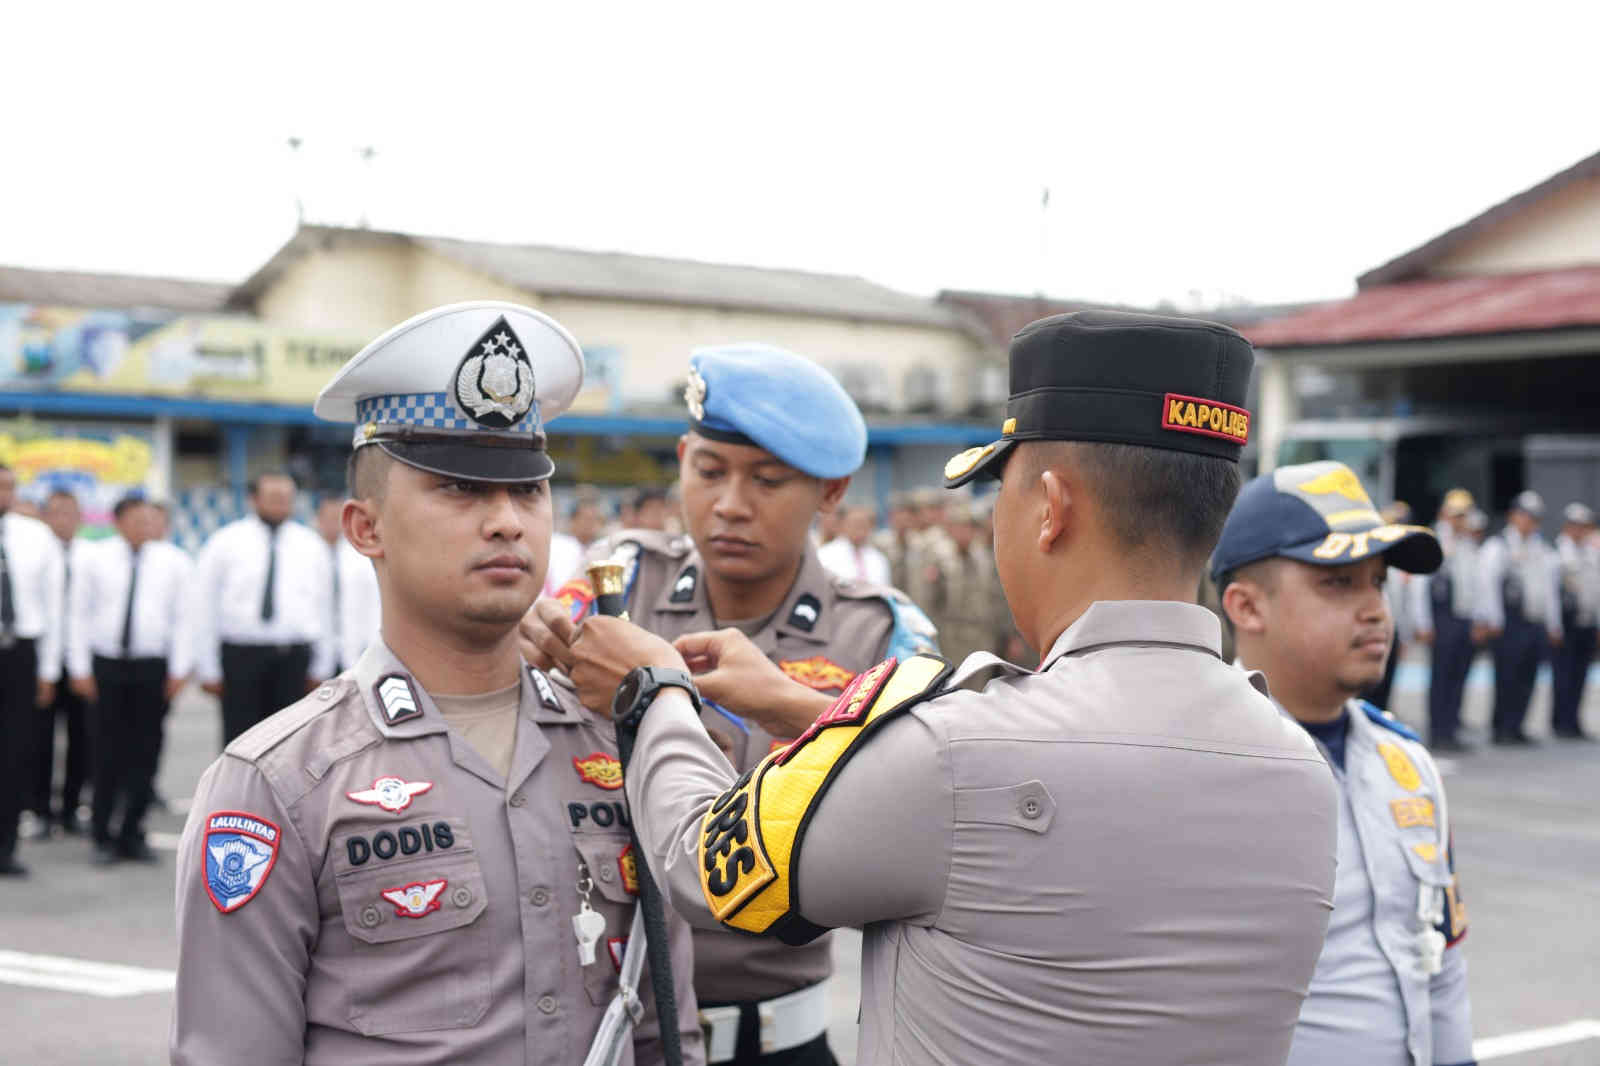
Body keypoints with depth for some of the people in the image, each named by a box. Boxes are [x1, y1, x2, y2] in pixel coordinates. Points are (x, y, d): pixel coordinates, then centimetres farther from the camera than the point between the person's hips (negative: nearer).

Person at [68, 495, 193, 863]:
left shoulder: (174, 561, 4)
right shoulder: (95, 559, 4)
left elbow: (184, 617, 2)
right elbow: (79, 615, 5)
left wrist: (179, 669, -4)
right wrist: (80, 668, -1)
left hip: (153, 667, 0)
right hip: (106, 666, 0)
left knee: (145, 754, 2)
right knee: (107, 753, 0)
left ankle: (132, 834, 13)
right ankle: (103, 837, 10)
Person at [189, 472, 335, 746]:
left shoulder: (312, 546, 9)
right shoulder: (225, 543, 3)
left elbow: (324, 608, 12)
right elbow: (202, 608, 4)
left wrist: (321, 669, 8)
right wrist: (208, 669, 0)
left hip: (294, 660, 2)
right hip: (240, 654, -2)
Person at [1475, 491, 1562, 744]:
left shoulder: (1542, 550, 20)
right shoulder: (1496, 547, -1)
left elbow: (1550, 588, 22)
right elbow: (1488, 585, -8)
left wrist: (1554, 625, 17)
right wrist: (1493, 621, -14)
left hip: (1537, 625, 6)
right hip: (1510, 625, -6)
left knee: (1526, 679, 6)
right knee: (1507, 678, -7)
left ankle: (1514, 728, 14)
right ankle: (1500, 729, 1)